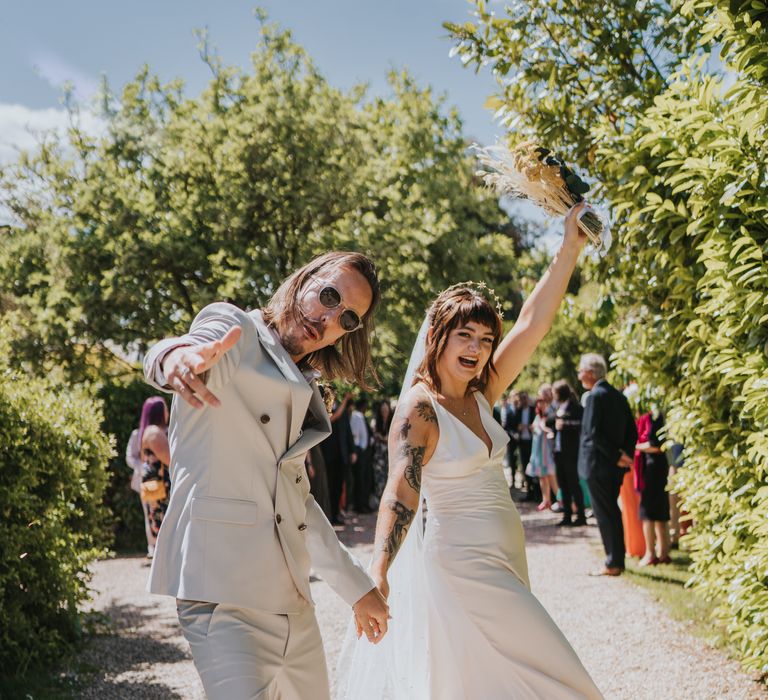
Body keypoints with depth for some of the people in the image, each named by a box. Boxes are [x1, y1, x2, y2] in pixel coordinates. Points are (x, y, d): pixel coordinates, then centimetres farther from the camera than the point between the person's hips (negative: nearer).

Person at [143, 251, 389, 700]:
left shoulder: (299, 391, 22)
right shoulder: (234, 327, 1)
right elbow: (203, 345, -24)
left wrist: (356, 584, 30)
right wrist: (177, 358, -48)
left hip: (289, 597, 8)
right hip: (224, 592, -8)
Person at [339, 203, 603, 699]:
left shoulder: (480, 396, 6)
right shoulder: (420, 409, -16)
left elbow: (534, 322, 4)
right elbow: (400, 493, -28)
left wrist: (571, 248, 0)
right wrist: (379, 570, -42)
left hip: (501, 559, 8)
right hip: (460, 562, -8)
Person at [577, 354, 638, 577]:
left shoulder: (595, 396, -15)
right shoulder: (618, 395, 11)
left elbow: (593, 432, -21)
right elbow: (631, 431, 11)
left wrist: (616, 456, -15)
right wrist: (625, 454, 3)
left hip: (598, 465, -8)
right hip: (615, 466, 8)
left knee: (605, 514, -1)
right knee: (612, 511, 16)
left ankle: (613, 564, 3)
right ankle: (617, 559, 21)